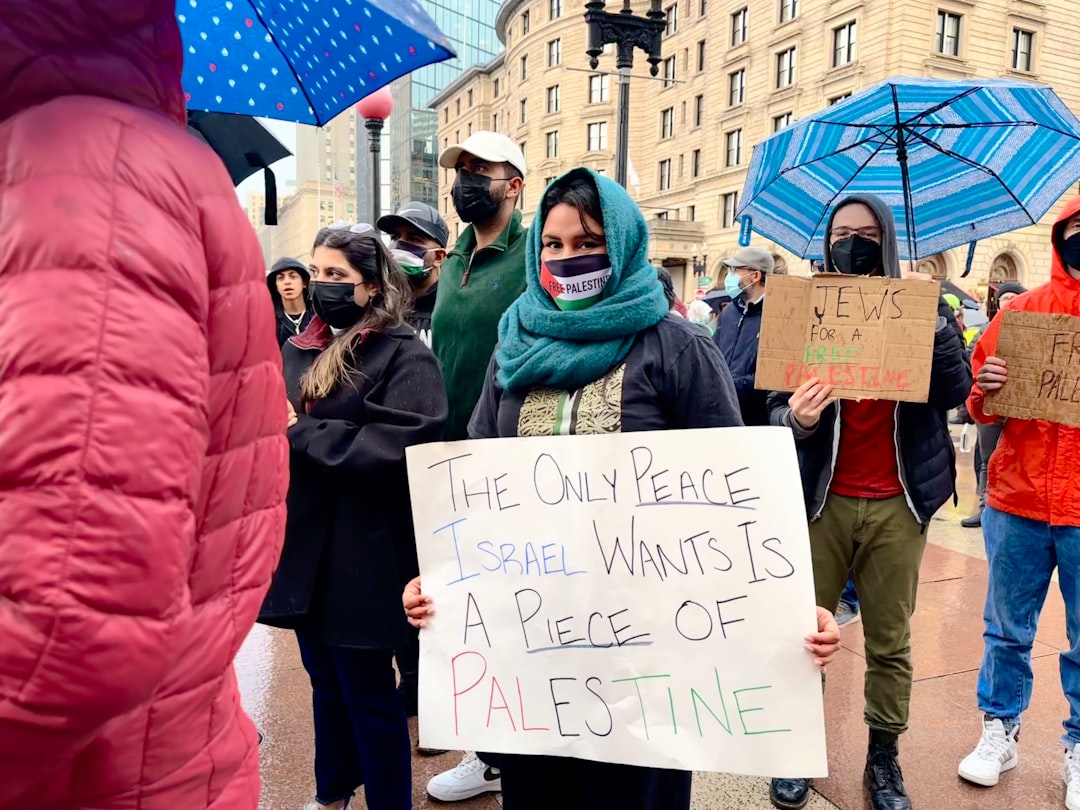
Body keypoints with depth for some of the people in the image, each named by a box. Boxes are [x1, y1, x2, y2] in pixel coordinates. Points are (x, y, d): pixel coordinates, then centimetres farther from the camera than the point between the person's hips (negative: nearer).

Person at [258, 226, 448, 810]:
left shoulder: (404, 355, -11)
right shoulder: (299, 351, 11)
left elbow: (395, 446, -24)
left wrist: (299, 433, -17)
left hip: (362, 552, -7)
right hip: (303, 544, 7)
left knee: (369, 696, 6)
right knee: (326, 684, 22)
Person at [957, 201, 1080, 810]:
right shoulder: (1022, 311, 4)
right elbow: (982, 407, 7)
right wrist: (985, 390, -15)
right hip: (1019, 501, 1)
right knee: (1008, 630, 13)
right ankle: (1000, 733, 29)